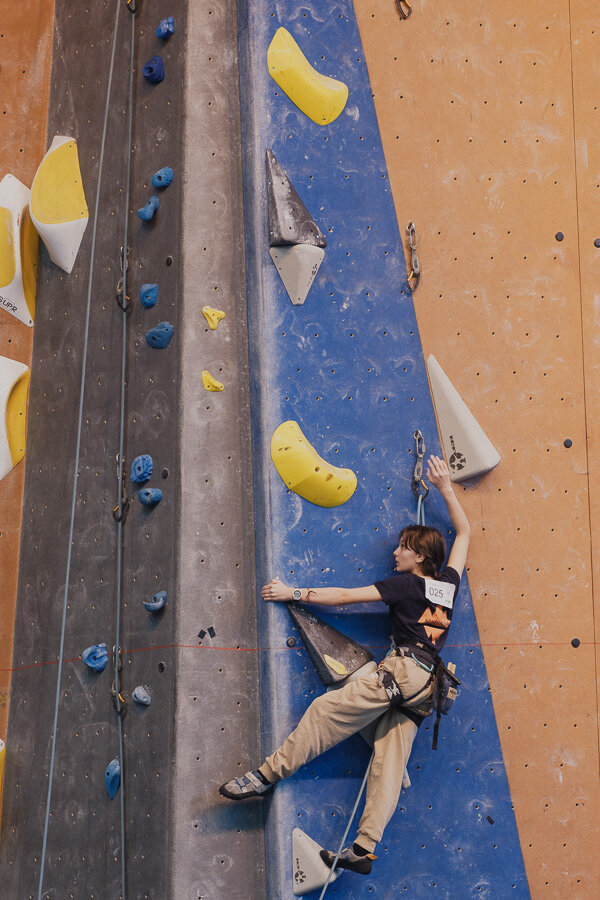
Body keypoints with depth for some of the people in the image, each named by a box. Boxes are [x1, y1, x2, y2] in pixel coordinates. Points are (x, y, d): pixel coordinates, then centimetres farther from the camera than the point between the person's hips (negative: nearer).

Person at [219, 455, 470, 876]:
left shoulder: (407, 585, 0)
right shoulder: (449, 583, 18)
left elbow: (344, 596, -2)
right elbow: (464, 531, 33)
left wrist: (293, 593, 3)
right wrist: (445, 487, 36)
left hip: (402, 670, -7)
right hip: (427, 686, 7)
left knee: (327, 711, -9)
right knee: (390, 760, -3)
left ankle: (269, 774, -12)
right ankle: (365, 849, -11)